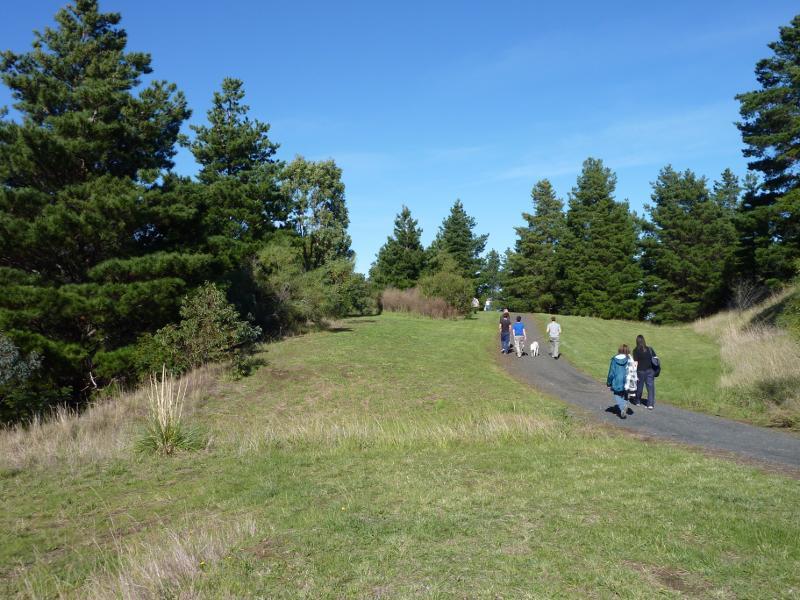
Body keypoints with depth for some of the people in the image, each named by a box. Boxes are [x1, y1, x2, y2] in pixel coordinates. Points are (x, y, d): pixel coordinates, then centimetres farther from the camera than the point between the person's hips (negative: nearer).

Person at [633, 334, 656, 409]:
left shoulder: (636, 350, -9)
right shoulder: (650, 349, 1)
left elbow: (636, 362, -11)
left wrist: (634, 372, -7)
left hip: (640, 371, -2)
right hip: (650, 370, 2)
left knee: (639, 387, 14)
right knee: (650, 387, 4)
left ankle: (638, 401, 30)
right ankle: (650, 404, -1)